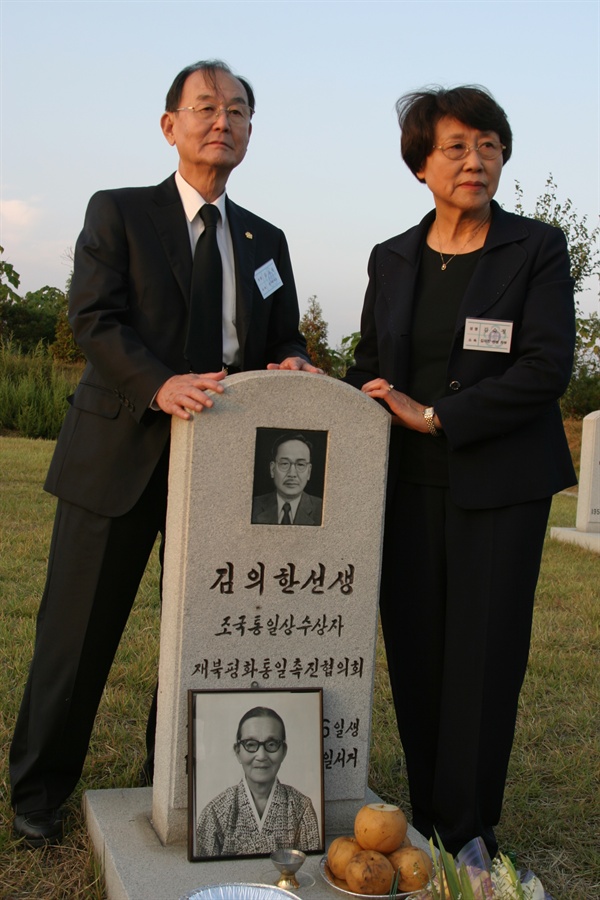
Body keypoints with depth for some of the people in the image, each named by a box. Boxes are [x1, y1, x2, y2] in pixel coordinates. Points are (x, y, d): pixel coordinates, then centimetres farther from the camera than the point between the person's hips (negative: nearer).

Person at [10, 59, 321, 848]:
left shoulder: (266, 240, 15)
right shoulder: (118, 212, 4)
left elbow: (284, 342, 15)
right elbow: (94, 317, -9)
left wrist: (292, 368, -10)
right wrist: (161, 384, -26)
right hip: (121, 452, -3)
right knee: (80, 628, 4)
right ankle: (40, 789, 21)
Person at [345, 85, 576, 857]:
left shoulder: (536, 249, -1)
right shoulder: (392, 260, 11)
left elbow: (546, 369, -11)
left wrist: (434, 415, -14)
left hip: (500, 486, -3)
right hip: (409, 487, 4)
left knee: (483, 658, 0)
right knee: (414, 656, 7)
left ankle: (468, 836, 14)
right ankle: (426, 823, 21)